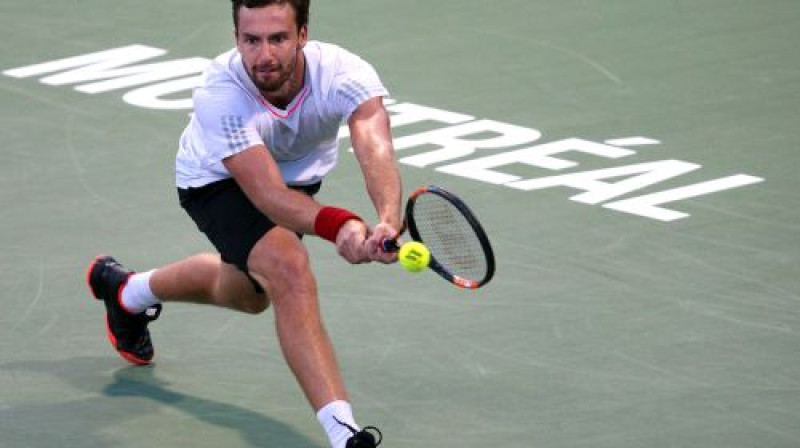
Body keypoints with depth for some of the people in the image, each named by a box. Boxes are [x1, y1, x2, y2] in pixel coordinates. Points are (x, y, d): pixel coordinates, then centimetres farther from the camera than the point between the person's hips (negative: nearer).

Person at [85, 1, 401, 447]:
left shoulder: (345, 74, -38)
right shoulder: (219, 95, -41)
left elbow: (376, 150, -54)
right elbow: (270, 195, -47)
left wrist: (388, 222, -74)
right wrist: (339, 225, -66)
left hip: (299, 173, 5)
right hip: (218, 180, -4)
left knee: (250, 293, 27)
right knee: (289, 270, -31)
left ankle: (129, 290, 55)